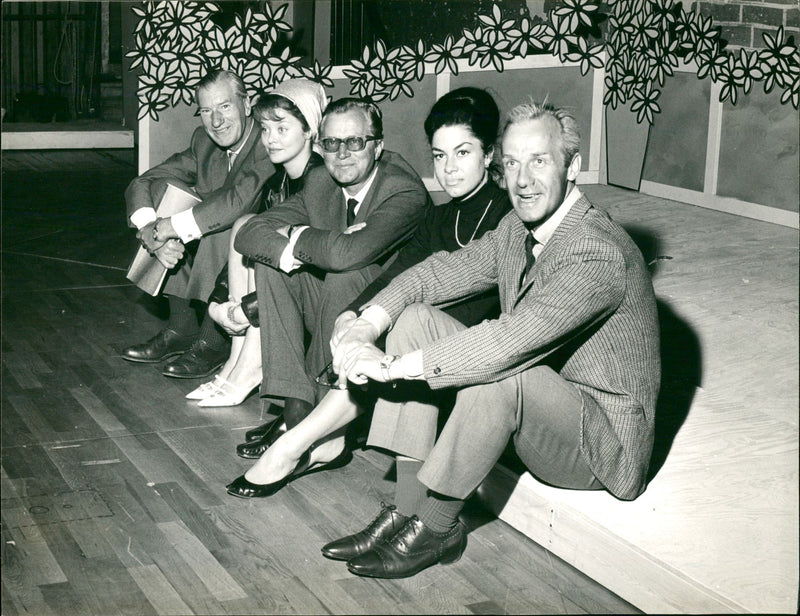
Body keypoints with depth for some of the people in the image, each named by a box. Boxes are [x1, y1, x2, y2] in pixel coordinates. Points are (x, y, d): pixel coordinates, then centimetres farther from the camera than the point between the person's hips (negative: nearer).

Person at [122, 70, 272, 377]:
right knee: (164, 187, -9)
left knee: (221, 223, -33)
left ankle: (214, 338, -18)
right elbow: (140, 184, -1)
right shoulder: (204, 141, 2)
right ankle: (181, 326, -8)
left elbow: (240, 201, -37)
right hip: (216, 249, 7)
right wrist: (150, 232, -23)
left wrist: (169, 227, -31)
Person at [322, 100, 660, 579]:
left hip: (606, 440, -8)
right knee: (415, 319, -4)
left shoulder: (599, 252, -25)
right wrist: (365, 329, -13)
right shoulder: (516, 230, 3)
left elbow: (512, 341, -35)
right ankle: (407, 510, -8)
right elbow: (437, 273, 7)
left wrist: (393, 367, -31)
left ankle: (433, 529, -14)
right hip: (532, 410, 9)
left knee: (498, 373, -36)